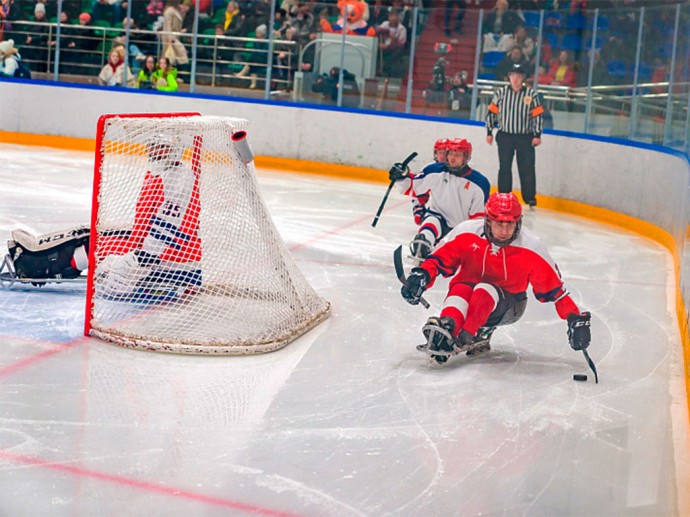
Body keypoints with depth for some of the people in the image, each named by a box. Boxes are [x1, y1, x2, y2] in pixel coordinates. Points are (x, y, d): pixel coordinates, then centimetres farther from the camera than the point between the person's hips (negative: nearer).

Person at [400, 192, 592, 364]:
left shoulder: (531, 247, -15)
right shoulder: (467, 233, -14)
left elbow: (553, 287, -12)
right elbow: (440, 258, -7)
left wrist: (575, 318, -18)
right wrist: (421, 275, -26)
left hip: (508, 303, -1)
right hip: (467, 293, 1)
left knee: (484, 291, -34)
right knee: (461, 289, -34)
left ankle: (464, 338, -44)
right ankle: (446, 327, -58)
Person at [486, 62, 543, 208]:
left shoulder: (531, 94, -2)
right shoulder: (501, 92, 1)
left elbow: (538, 115, -1)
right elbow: (492, 111, 6)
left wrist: (537, 135, -6)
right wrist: (489, 132, 5)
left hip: (525, 137, -1)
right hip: (504, 136, 1)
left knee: (527, 168, -2)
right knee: (504, 167, 5)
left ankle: (530, 197, 5)